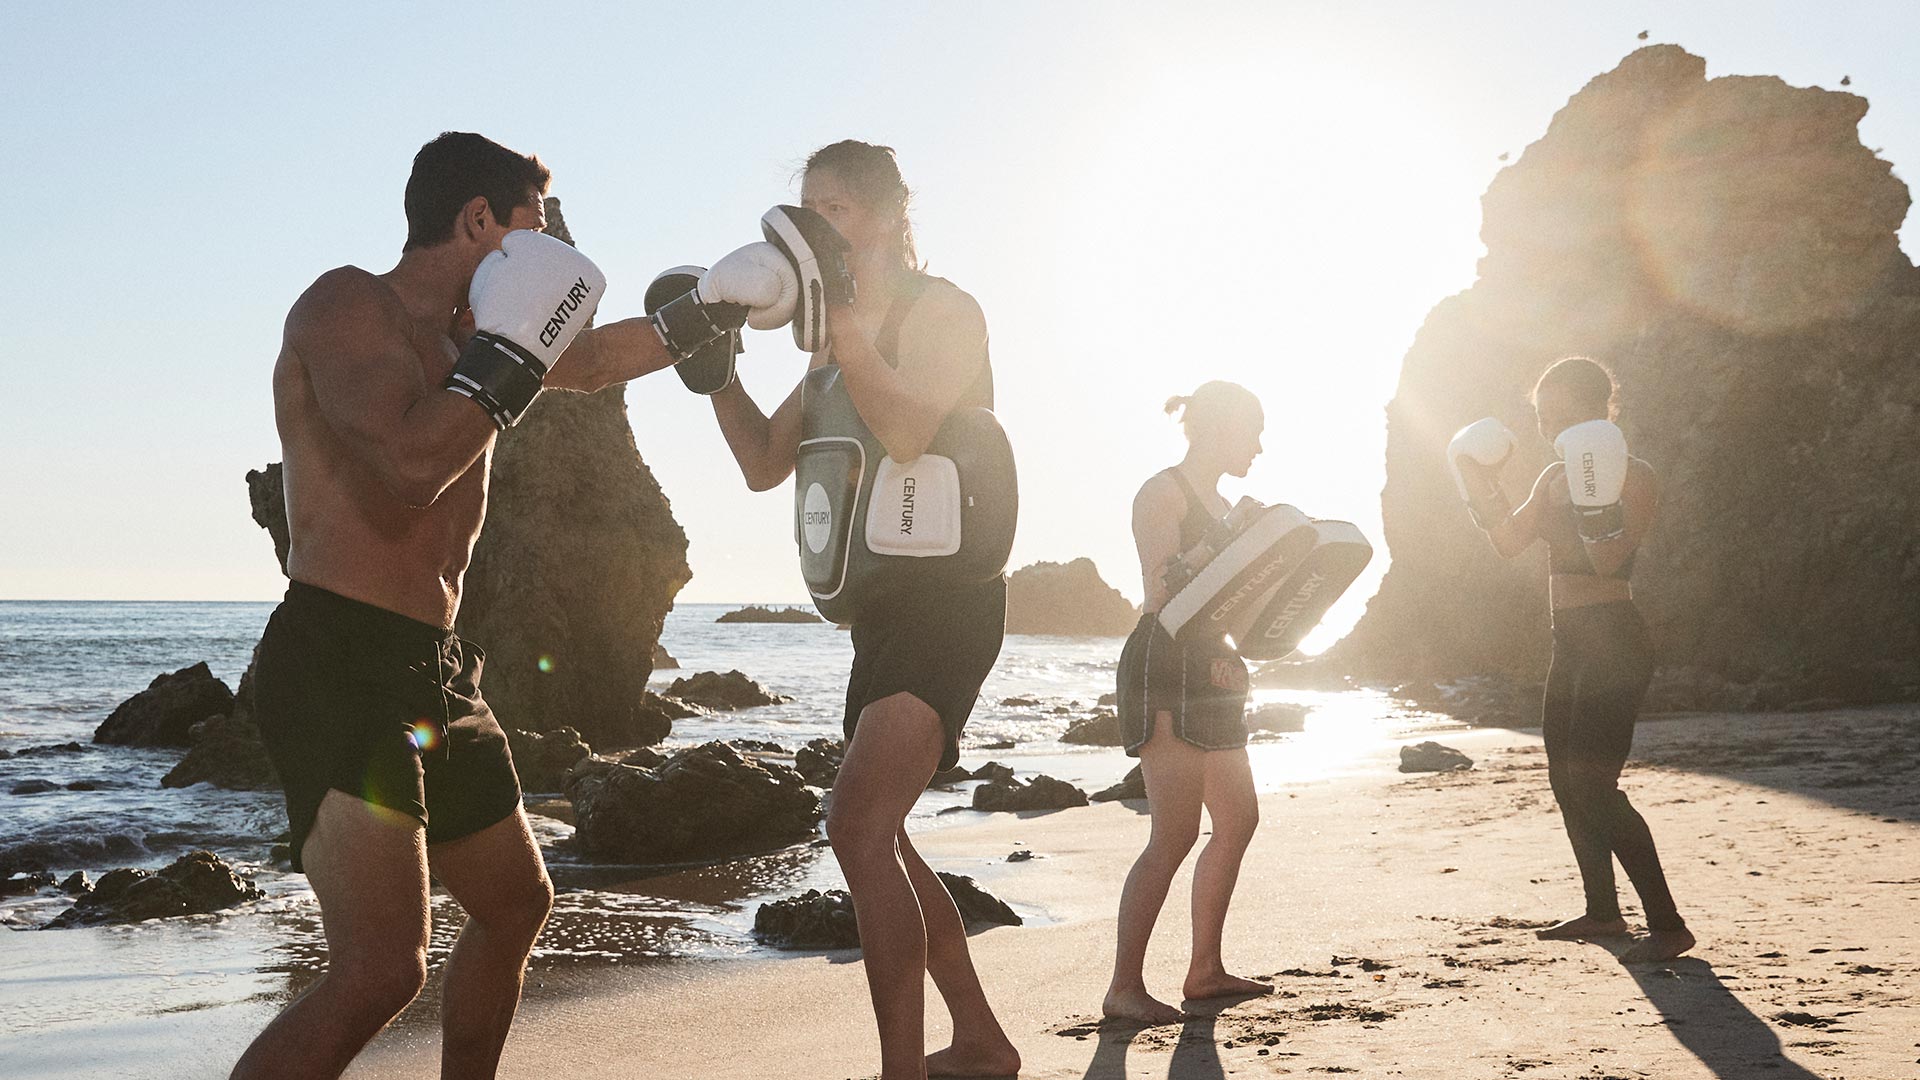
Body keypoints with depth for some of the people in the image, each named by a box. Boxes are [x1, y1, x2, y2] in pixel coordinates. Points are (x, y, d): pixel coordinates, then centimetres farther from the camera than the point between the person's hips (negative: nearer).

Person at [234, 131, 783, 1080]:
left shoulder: (462, 333, 18)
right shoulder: (349, 304, -9)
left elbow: (586, 365, 36)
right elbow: (413, 462, -26)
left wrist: (703, 315, 34)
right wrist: (512, 355, -14)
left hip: (432, 670, 10)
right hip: (342, 666, -10)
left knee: (515, 903, 22)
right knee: (381, 969, -21)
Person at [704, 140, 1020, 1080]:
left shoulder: (941, 309, -6)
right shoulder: (847, 336, 19)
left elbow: (908, 432, -24)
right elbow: (764, 463, 15)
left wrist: (836, 322, -22)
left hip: (944, 603, -9)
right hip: (884, 611, 10)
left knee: (857, 825, -21)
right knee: (876, 840, 13)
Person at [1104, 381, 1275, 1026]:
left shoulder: (1220, 506, 21)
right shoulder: (1164, 492, -7)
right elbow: (1162, 590, -17)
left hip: (1213, 673, 10)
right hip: (1164, 667, -10)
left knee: (1237, 821, 11)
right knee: (1176, 834, -14)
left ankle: (1205, 969, 19)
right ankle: (1124, 989, -11)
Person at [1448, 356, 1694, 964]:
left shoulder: (1635, 477, -11)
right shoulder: (1555, 479, 14)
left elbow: (1610, 559, -21)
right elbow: (1510, 541, 13)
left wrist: (1596, 498, -32)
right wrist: (1481, 482, 7)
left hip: (1613, 643, -9)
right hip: (1571, 644, 9)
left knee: (1593, 783, -15)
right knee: (1566, 779, 14)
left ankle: (1667, 925, -11)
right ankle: (1602, 911, 27)